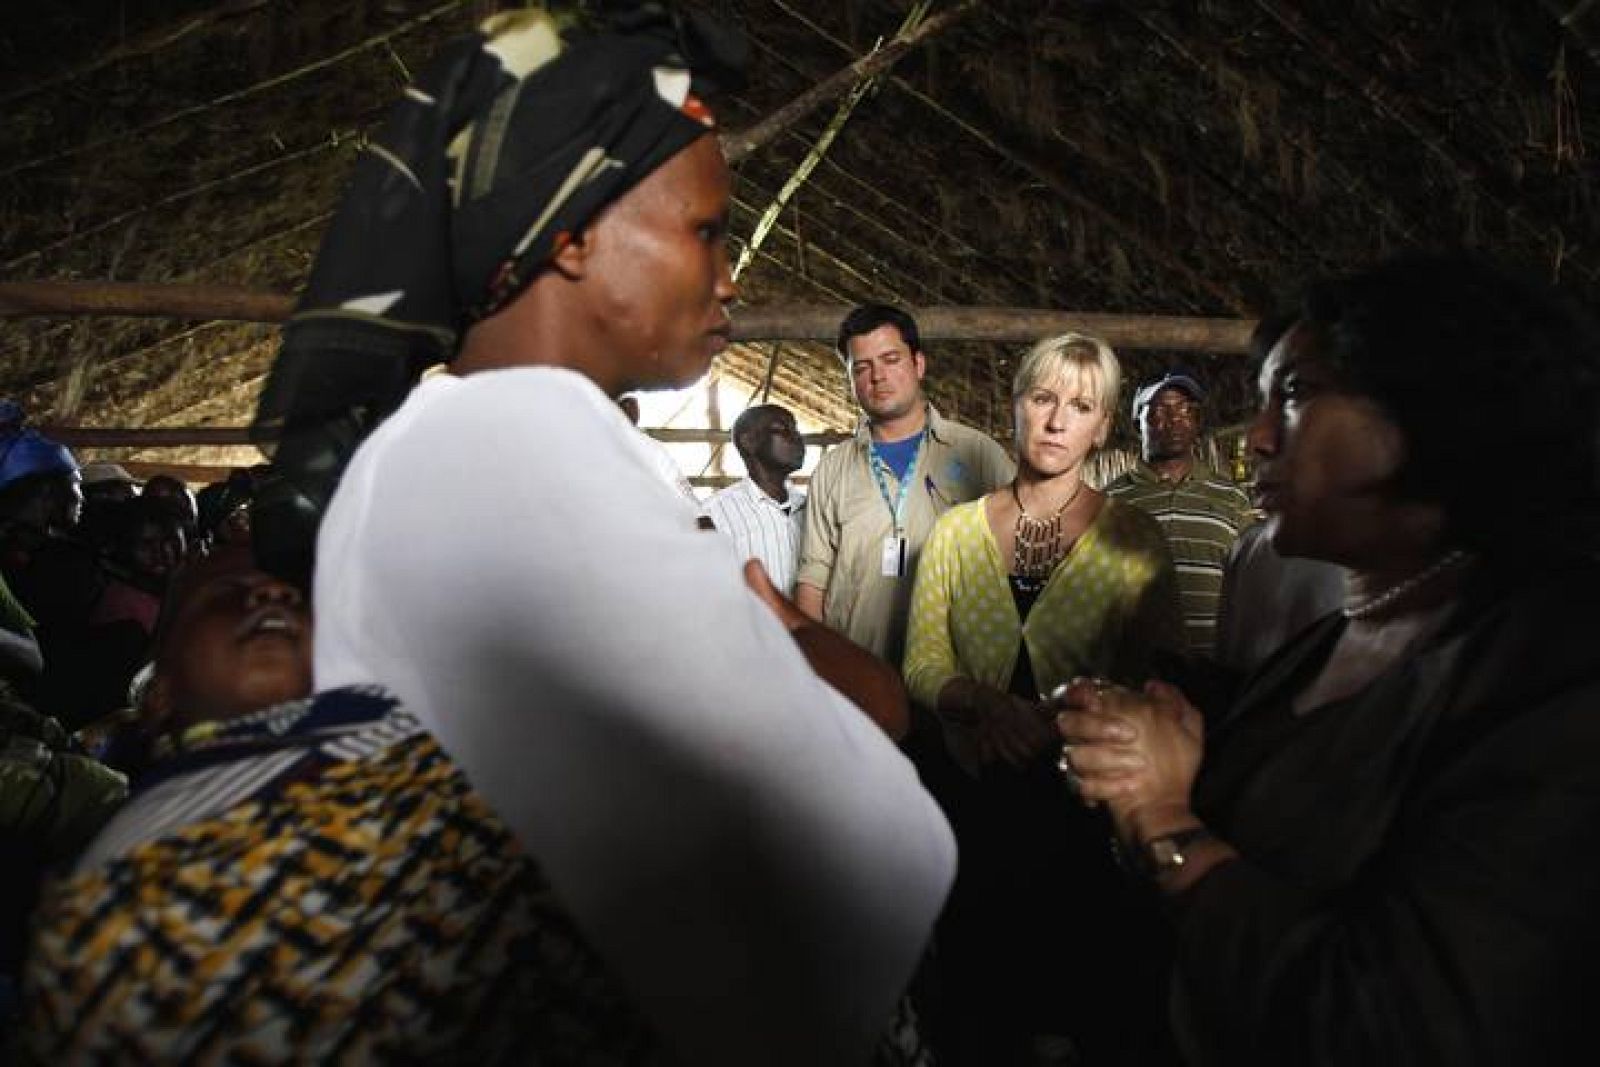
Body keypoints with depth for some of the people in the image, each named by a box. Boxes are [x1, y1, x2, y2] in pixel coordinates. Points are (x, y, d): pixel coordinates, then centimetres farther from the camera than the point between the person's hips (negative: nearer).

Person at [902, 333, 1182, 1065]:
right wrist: (978, 701, -21)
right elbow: (922, 663, -1)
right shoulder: (956, 530, 2)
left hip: (1091, 806, -2)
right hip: (979, 799, 2)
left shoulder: (1134, 537, -5)